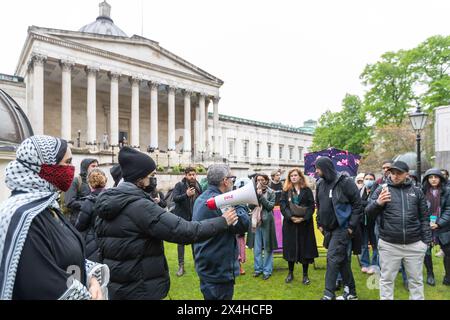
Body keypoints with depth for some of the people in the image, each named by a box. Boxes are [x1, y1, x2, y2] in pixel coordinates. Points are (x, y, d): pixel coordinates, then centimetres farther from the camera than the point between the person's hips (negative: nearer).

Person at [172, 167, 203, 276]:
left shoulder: (198, 186, 4)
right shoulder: (179, 185, -7)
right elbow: (174, 198, -21)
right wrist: (186, 194, -36)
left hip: (195, 218, 3)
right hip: (182, 218, -3)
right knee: (181, 241, 5)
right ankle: (181, 266, 13)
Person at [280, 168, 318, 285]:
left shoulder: (307, 190, 4)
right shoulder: (285, 191, 6)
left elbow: (311, 206, -3)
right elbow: (283, 206, -3)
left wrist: (303, 218, -16)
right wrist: (291, 217, -17)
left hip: (305, 223, 0)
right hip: (290, 223, 1)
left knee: (305, 247, 3)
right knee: (290, 247, 6)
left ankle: (305, 275, 16)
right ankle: (290, 273, 21)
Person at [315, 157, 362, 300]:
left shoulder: (345, 182, -13)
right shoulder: (320, 184, 6)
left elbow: (357, 204, -12)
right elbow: (319, 206, 16)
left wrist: (351, 226, -14)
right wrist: (320, 224, 13)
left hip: (342, 228, -7)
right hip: (328, 229, 7)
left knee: (333, 258, -9)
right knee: (342, 259, 15)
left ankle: (328, 294, 1)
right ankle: (351, 292, 28)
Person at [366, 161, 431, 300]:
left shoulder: (417, 191, 6)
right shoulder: (382, 189, 0)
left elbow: (424, 218, 10)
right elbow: (369, 213, -3)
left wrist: (426, 240, 6)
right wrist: (378, 203, -23)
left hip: (414, 245, 2)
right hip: (388, 244, -2)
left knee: (416, 279, 15)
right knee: (387, 279, 9)